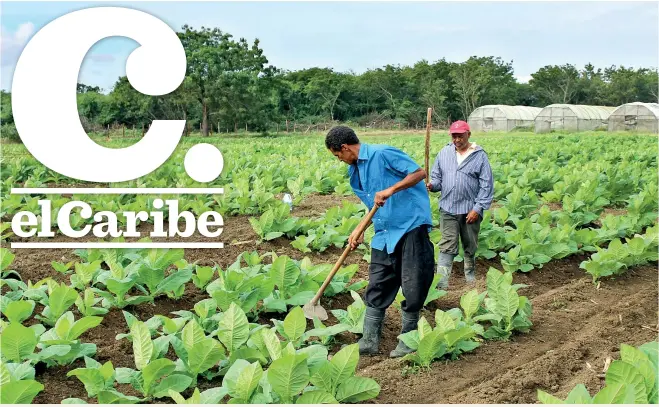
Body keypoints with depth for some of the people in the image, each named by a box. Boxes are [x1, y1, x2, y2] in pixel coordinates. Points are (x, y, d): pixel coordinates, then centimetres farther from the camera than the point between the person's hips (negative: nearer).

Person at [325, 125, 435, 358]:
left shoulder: (382, 154, -12)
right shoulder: (355, 172, 14)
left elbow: (419, 173, -14)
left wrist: (391, 190, -22)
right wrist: (360, 230, 9)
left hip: (411, 226, -8)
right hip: (384, 233, 8)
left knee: (413, 286, -1)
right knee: (377, 288, 9)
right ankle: (369, 341, 17)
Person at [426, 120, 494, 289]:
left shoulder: (479, 155, -4)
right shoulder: (444, 153, 5)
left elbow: (487, 185, -5)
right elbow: (437, 177, 11)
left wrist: (478, 208, -12)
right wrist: (432, 185, -13)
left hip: (470, 210, -1)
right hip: (448, 208, 1)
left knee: (470, 246, 14)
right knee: (447, 245, -6)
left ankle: (470, 275, 32)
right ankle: (441, 281, -9)